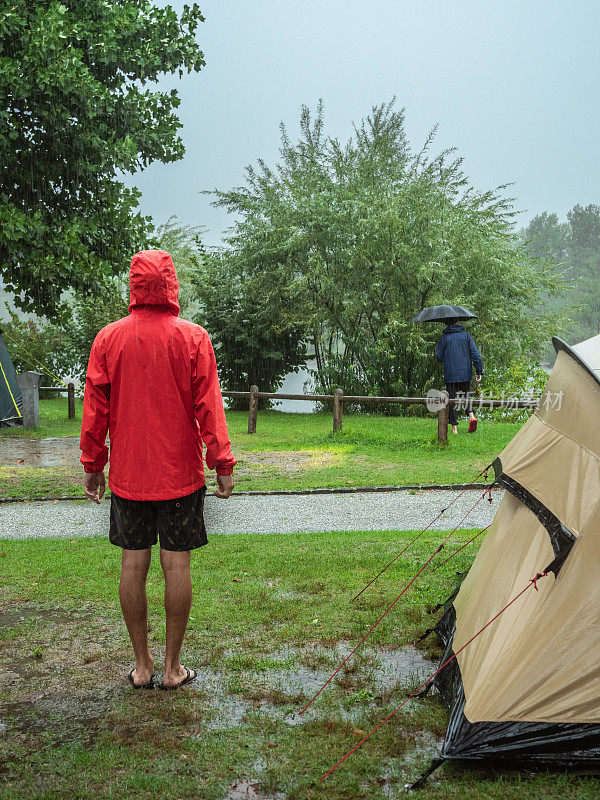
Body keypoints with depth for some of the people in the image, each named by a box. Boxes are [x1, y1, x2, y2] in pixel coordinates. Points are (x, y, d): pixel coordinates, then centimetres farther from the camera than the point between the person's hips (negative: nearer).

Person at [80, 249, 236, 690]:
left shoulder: (108, 338, -1)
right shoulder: (193, 338, -7)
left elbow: (95, 408, 3)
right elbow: (208, 407, -8)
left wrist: (92, 465, 12)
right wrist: (223, 464, -1)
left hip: (127, 473, 2)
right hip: (180, 472, -2)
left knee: (133, 563, 9)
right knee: (177, 564, 5)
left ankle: (142, 665, 19)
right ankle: (173, 666, 13)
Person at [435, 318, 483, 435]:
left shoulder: (444, 338, -1)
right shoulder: (466, 335, 4)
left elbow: (438, 357, -1)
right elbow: (475, 354, -2)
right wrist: (479, 371, -1)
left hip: (450, 374, -2)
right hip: (465, 373, 2)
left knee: (451, 400, 4)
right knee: (466, 395, 19)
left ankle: (454, 428, 0)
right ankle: (471, 415, -7)